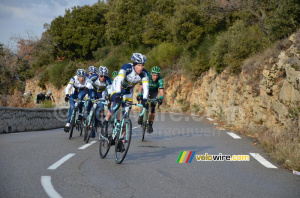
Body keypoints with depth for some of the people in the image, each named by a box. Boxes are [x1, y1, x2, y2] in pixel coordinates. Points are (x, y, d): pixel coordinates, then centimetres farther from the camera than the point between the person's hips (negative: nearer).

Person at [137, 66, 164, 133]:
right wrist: (139, 94, -60)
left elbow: (161, 90, -40)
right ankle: (141, 117, 1)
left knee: (153, 108, -11)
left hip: (154, 92, 0)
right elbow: (141, 87, -42)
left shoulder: (160, 79, -31)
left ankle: (150, 125, -2)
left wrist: (161, 98, -59)